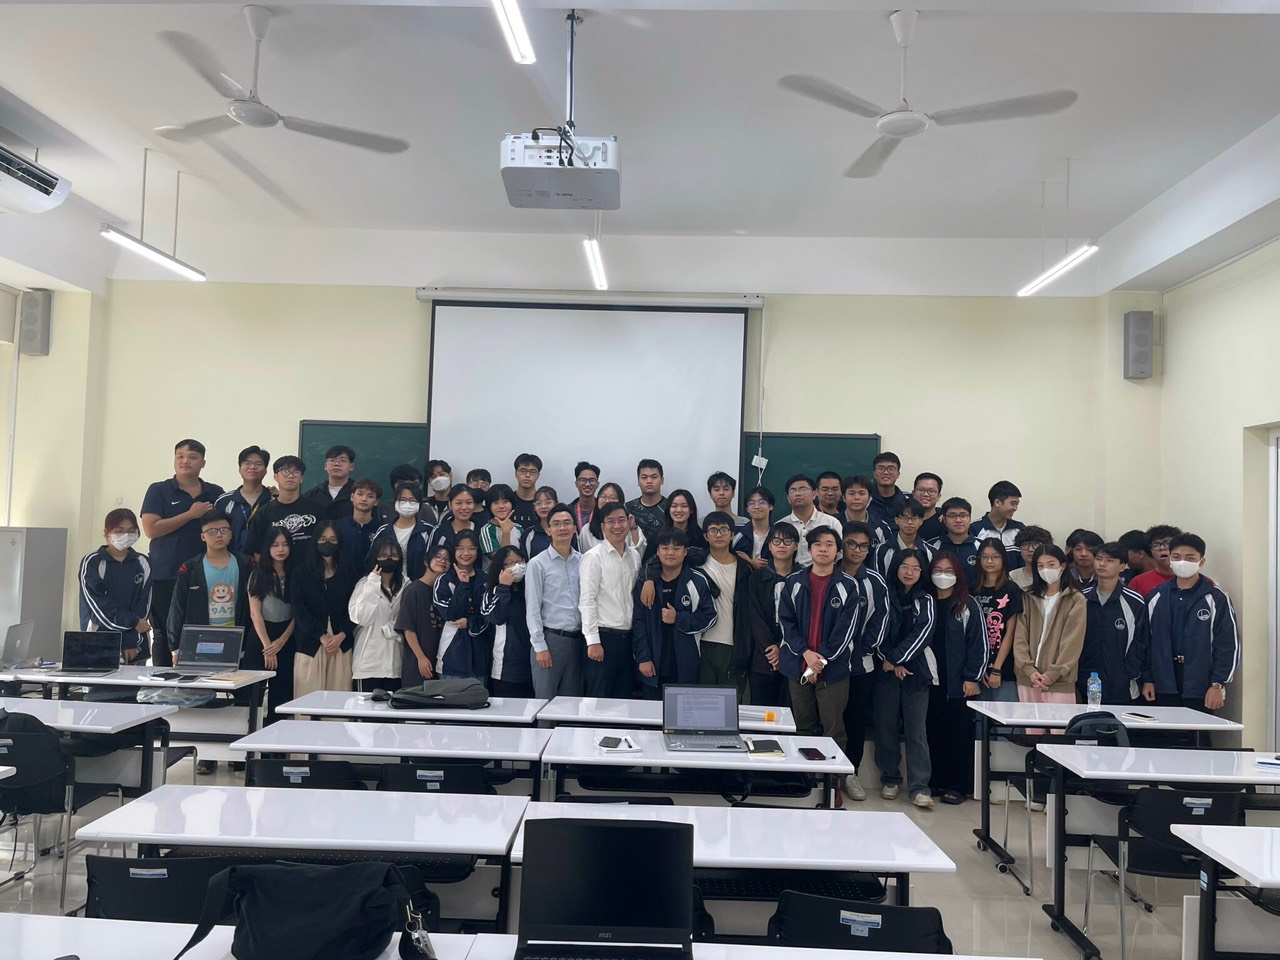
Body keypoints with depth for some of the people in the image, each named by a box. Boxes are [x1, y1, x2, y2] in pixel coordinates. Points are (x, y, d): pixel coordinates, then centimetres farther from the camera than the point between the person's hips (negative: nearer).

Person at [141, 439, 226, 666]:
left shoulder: (216, 494, 11)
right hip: (165, 577, -2)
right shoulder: (159, 490, 4)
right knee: (164, 634, 3)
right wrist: (191, 514, -10)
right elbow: (151, 529, -8)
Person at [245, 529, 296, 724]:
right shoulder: (258, 574, 0)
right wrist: (267, 645, -9)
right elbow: (255, 613, -4)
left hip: (287, 639, 2)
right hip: (260, 637, -2)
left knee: (283, 691, 0)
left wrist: (282, 641, -6)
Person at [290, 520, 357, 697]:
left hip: (342, 644, 1)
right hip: (310, 643, -1)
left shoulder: (349, 573, 11)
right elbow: (300, 611, -1)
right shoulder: (300, 572, 7)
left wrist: (340, 636, -9)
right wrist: (322, 636, -9)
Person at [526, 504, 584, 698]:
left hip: (577, 638, 4)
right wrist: (540, 646, -9)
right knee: (545, 701, 1)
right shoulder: (538, 564, -4)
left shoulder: (583, 561, 7)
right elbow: (532, 609, -5)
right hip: (551, 638, -4)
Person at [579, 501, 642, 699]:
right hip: (603, 637, -6)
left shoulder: (635, 556, 11)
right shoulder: (593, 556, -7)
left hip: (627, 637, 6)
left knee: (624, 699, 11)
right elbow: (587, 600, -11)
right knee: (598, 698, 0)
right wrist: (593, 641, -15)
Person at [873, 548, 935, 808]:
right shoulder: (885, 596, 7)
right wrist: (889, 661, -9)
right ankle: (890, 779, 17)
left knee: (916, 729, -4)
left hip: (916, 671, 0)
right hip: (886, 670, 0)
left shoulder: (925, 600, 8)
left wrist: (896, 659, -11)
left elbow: (922, 632, -4)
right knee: (886, 726, 4)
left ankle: (919, 787, -2)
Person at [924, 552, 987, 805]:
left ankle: (957, 785, 10)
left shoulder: (968, 605, 1)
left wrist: (973, 678, -7)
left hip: (959, 682, -3)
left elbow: (979, 642, -2)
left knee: (959, 733, 2)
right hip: (931, 680, 3)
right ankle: (936, 781, 16)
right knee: (933, 731, 6)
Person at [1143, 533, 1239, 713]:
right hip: (1165, 687, 3)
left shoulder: (1216, 598, -2)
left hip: (1200, 688, -2)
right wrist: (1147, 679, 6)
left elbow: (1228, 644, -3)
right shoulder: (1156, 597, 7)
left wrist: (1218, 685, -7)